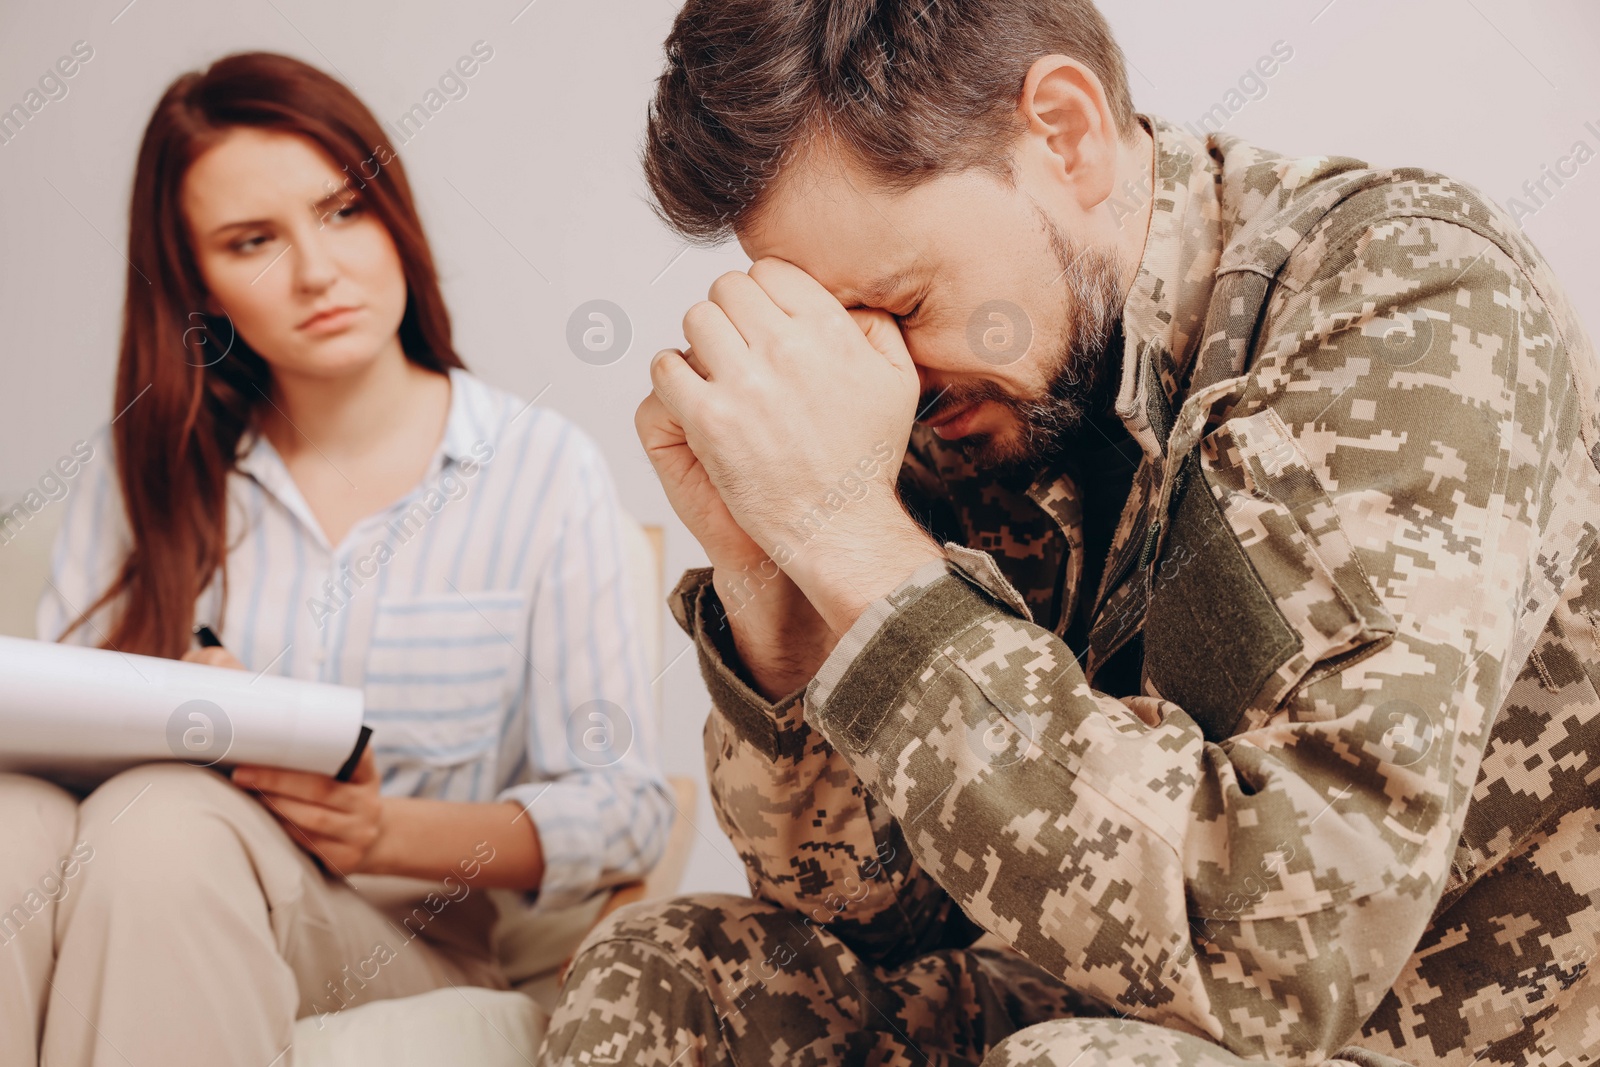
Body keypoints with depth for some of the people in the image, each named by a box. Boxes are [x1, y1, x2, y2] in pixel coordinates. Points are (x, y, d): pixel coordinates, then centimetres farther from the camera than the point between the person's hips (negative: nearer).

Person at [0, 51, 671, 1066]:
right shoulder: (146, 466, 10)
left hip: (405, 930, -2)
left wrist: (390, 831, -19)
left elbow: (623, 812, -3)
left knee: (164, 821, -34)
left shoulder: (547, 469, 1)